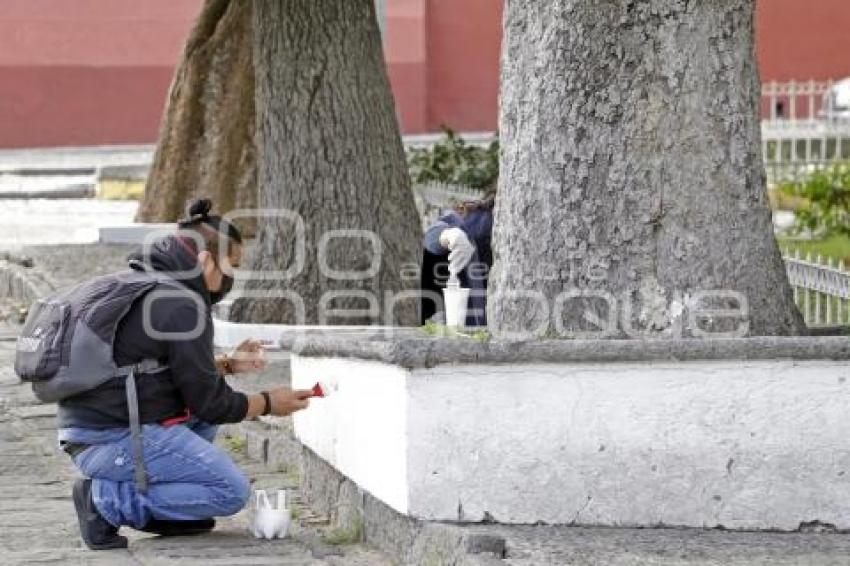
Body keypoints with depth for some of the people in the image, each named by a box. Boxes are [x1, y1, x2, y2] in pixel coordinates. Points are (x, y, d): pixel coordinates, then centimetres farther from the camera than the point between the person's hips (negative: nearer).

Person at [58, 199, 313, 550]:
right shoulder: (183, 308, -14)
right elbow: (209, 403, -9)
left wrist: (227, 365, 19)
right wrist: (268, 404, 6)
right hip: (116, 440, -10)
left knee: (202, 417, 27)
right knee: (232, 491, -7)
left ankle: (165, 509, 12)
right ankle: (108, 500, -9)